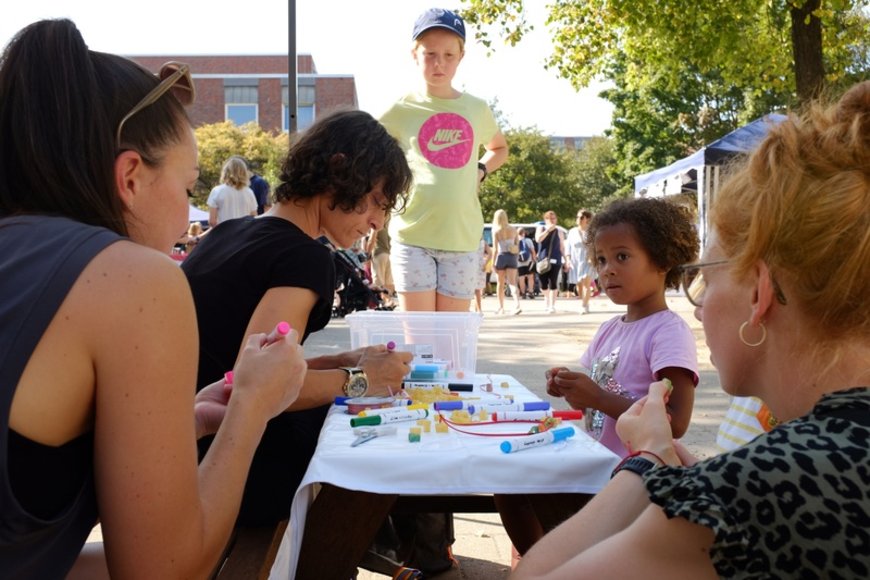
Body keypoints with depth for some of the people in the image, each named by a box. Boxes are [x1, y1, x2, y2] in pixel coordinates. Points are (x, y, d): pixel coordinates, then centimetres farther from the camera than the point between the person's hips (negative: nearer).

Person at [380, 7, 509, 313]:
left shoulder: (476, 109, 9)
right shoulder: (402, 110, 1)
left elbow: (499, 148, 29)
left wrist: (480, 171, 10)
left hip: (462, 237, 2)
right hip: (412, 234, -2)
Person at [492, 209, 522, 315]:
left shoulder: (496, 230, -6)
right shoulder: (513, 229, 6)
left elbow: (496, 249, -10)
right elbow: (518, 245, 6)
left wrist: (493, 263, -8)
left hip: (501, 257, -3)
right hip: (512, 257, 3)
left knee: (500, 284, 11)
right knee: (512, 283, -3)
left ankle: (501, 307, 20)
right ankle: (517, 305, -23)